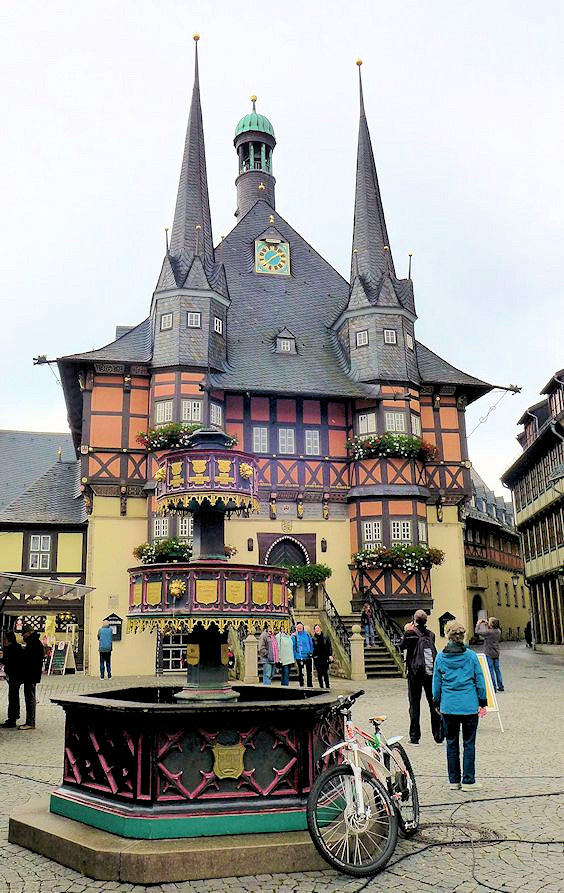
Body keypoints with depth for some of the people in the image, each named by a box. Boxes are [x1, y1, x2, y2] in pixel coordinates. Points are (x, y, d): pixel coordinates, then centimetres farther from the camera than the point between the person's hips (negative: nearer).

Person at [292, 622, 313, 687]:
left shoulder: (307, 634, 6)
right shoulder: (294, 636, 0)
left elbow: (311, 644, 11)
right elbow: (293, 646, 2)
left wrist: (311, 652, 2)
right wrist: (294, 656, -8)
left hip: (308, 656, 2)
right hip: (299, 656, -2)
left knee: (309, 671, 5)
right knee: (300, 671, 2)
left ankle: (310, 685, 12)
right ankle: (301, 684, 9)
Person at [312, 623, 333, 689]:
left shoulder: (325, 636, 4)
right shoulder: (314, 638, 2)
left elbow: (330, 646, 4)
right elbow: (312, 648, 4)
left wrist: (330, 655, -4)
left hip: (325, 657, 0)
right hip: (317, 658, 0)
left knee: (325, 672, 1)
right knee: (319, 673, 1)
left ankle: (327, 686, 11)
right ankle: (321, 686, 10)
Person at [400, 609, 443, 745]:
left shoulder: (411, 633, -8)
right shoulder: (431, 634, 5)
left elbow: (402, 646, 5)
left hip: (415, 674, -4)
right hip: (431, 673, 4)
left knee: (414, 704, 3)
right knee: (434, 704, 10)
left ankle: (414, 738, 4)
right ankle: (439, 736, 13)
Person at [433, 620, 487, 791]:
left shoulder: (440, 657, -1)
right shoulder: (470, 655, -5)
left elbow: (436, 681, 5)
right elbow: (479, 679, 0)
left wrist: (437, 703, 17)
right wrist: (483, 702, 11)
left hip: (448, 706, 2)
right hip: (469, 706, -2)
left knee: (452, 743, 11)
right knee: (469, 743, 6)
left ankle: (454, 780, 16)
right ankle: (468, 781, 7)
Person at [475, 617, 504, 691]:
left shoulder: (488, 632, -21)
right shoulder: (498, 631, 0)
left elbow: (477, 632, -15)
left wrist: (478, 624, 0)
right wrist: (486, 624, 16)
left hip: (489, 654, -7)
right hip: (496, 654, 7)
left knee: (491, 670, 0)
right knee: (497, 669, 15)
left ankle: (494, 687, 3)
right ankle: (500, 687, 20)